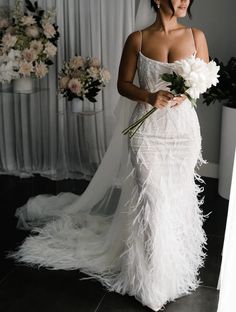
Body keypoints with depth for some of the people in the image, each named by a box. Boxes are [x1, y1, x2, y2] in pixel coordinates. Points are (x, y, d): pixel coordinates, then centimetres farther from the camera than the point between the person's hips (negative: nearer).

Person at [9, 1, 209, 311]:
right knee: (150, 199, -3)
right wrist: (149, 96, -18)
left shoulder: (196, 36, 2)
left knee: (177, 195, 12)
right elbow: (123, 84, 2)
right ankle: (153, 278, 15)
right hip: (146, 129, -2)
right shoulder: (137, 38, -2)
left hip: (182, 128, 2)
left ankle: (173, 266, 35)